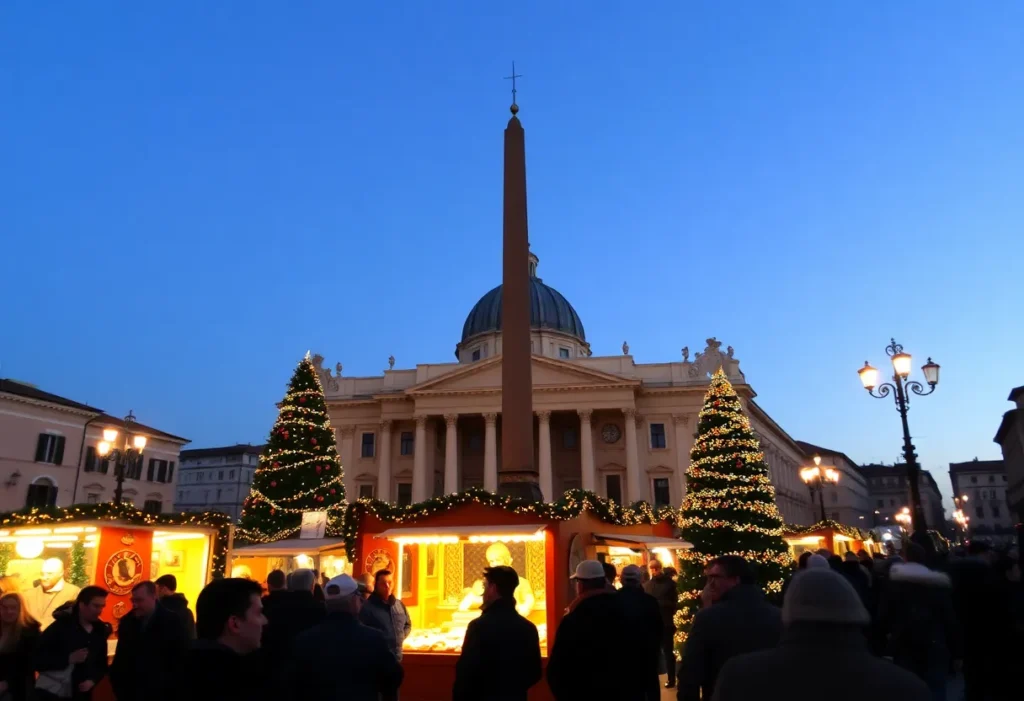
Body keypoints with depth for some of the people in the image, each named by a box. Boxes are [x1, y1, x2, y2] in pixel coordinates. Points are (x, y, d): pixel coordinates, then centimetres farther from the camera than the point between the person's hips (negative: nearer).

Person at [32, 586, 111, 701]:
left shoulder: (100, 631, 5)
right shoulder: (60, 627, -9)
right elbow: (36, 660, -12)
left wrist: (92, 680, -8)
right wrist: (69, 659, -22)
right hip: (50, 692, -4)